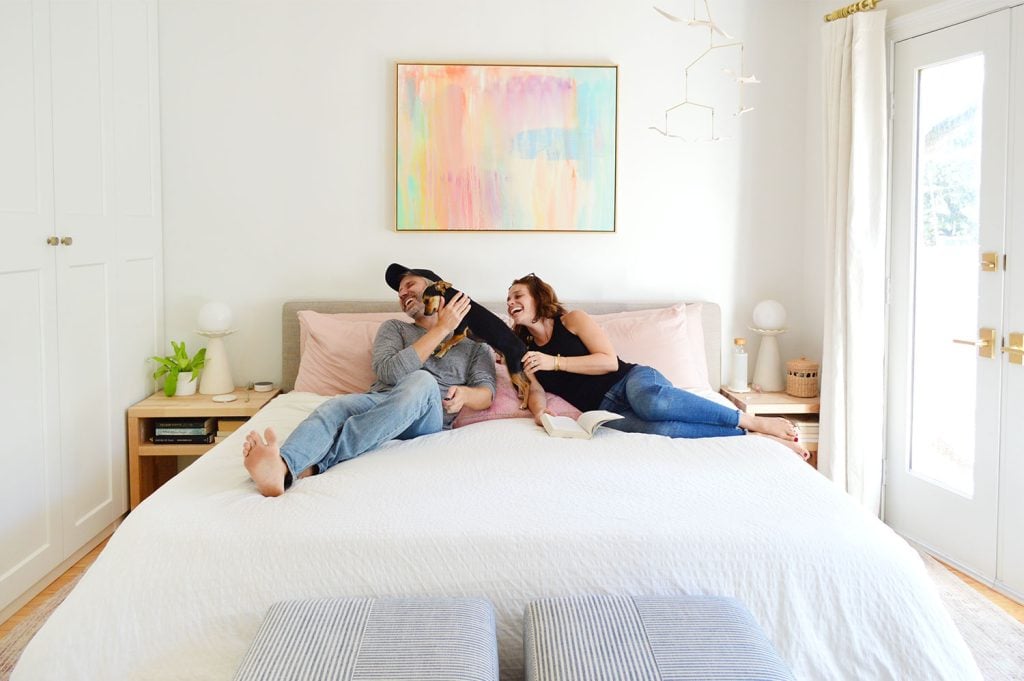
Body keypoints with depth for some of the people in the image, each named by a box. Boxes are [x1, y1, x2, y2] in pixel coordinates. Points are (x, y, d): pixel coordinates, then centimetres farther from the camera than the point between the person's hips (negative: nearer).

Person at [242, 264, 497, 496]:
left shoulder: (473, 341, 21)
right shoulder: (394, 328, 21)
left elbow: (486, 394, 9)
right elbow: (389, 373, 0)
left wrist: (464, 394, -17)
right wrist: (442, 328, -3)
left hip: (429, 416, -2)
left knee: (423, 380, -37)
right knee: (336, 406, -33)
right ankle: (281, 467, -66)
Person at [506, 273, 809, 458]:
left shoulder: (572, 320, 6)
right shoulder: (524, 351, 19)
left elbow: (610, 361, -5)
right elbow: (536, 391, 5)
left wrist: (555, 362, -10)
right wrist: (539, 410, -19)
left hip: (632, 379, -2)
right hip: (605, 409, 2)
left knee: (652, 402, -41)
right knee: (660, 429, -36)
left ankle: (754, 421, -27)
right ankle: (752, 437, -29)